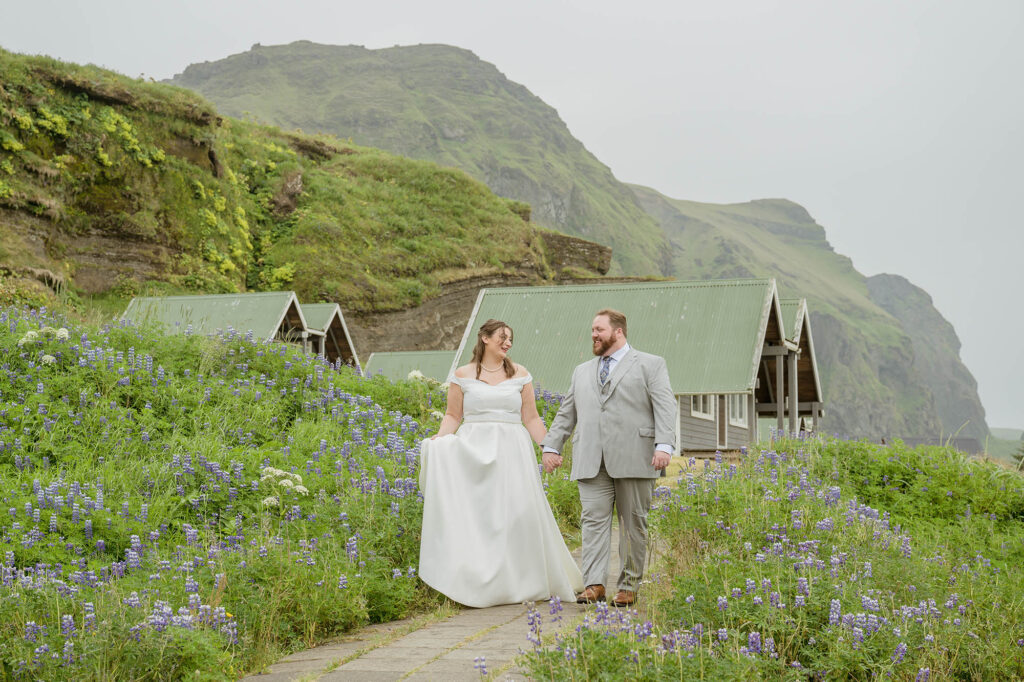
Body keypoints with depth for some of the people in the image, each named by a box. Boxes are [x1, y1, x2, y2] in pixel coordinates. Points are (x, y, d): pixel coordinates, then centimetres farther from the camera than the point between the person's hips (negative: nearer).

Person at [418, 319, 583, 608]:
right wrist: (439, 438, -9)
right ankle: (476, 584, -5)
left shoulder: (520, 375, 10)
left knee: (517, 513, -4)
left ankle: (519, 583, 7)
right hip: (473, 452, -1)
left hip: (511, 451, 1)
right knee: (474, 513, -8)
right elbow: (453, 415, 9)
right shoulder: (462, 375, 7)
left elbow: (531, 418, 11)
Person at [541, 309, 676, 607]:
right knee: (594, 520, -6)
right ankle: (594, 584, -10)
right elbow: (566, 413, 26)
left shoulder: (650, 365, 9)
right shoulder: (582, 372, 24)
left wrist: (664, 445, -14)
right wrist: (551, 446, 15)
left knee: (633, 523, 1)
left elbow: (665, 406, -1)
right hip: (591, 462, 4)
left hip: (634, 460, -4)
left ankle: (629, 586, 7)